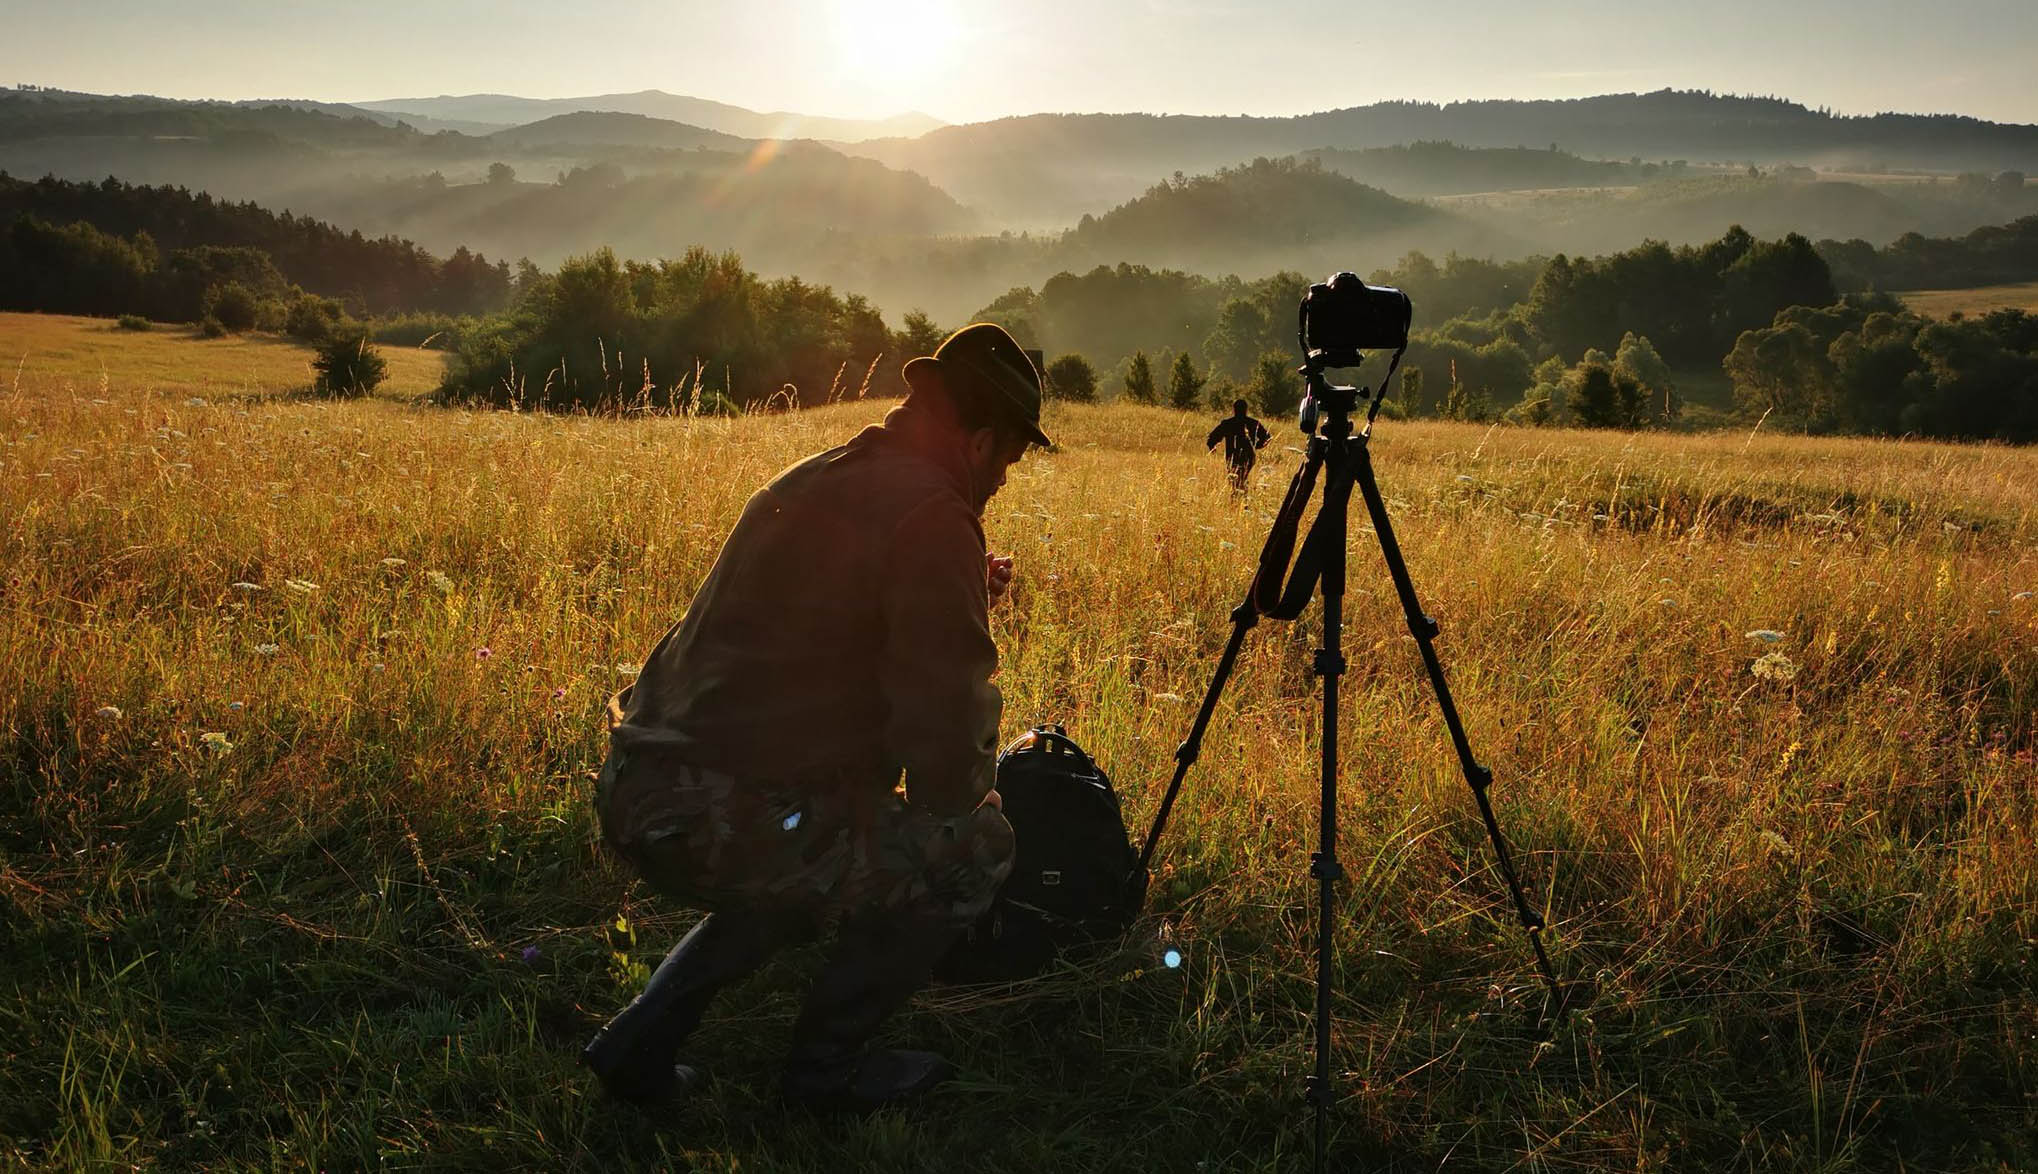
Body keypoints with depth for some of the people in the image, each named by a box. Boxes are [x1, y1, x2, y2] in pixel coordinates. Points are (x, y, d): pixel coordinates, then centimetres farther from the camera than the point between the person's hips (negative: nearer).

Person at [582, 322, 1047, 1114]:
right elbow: (944, 738, -16)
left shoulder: (812, 480, 15)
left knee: (801, 861, 34)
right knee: (976, 848, 3)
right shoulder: (930, 515, -13)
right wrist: (956, 802, 6)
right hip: (725, 821, -9)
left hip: (636, 793, 9)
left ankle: (641, 1043, 26)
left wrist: (953, 603, 26)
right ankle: (825, 1067, 15)